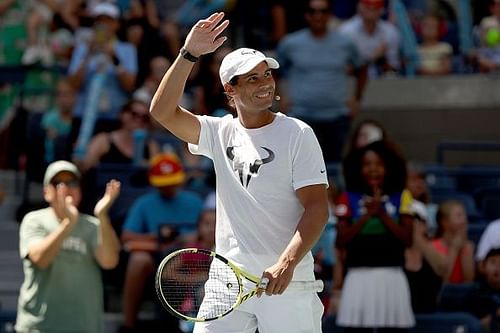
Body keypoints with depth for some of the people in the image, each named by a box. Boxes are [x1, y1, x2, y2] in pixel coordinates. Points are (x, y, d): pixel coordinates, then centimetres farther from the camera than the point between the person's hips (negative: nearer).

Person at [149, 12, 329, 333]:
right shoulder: (220, 132, 10)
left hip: (285, 282, -3)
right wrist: (190, 54, -12)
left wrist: (287, 263, -23)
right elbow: (163, 111, -2)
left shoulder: (297, 134, -2)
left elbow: (317, 207, -9)